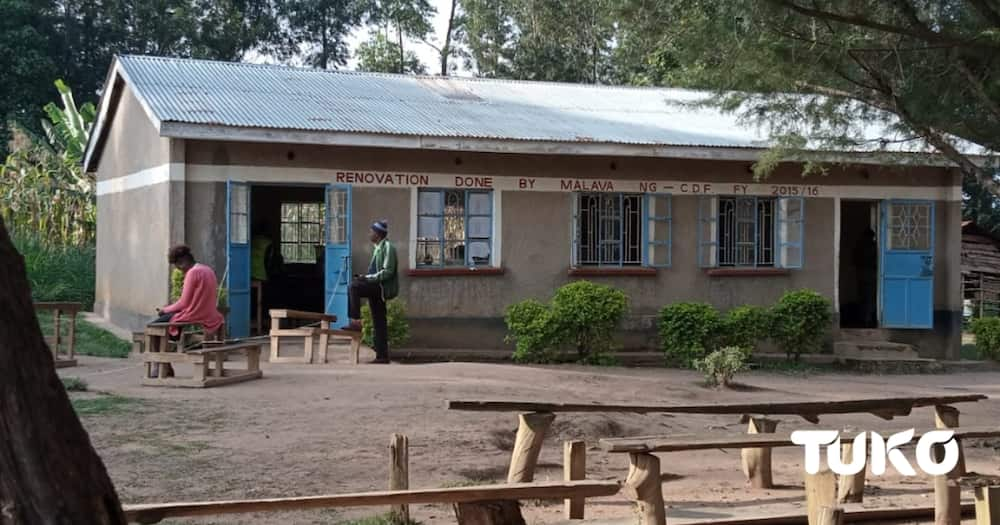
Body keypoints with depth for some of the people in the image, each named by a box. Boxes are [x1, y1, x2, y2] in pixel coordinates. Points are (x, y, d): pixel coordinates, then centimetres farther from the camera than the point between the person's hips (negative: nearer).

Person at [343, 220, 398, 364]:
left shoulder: (387, 247, -8)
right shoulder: (378, 248, 20)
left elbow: (387, 272, -18)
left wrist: (368, 278, -20)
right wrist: (365, 277, 9)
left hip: (382, 287, -9)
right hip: (376, 289, 9)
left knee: (353, 287, -26)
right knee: (379, 323, 8)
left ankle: (355, 322, -24)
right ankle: (382, 356, 10)